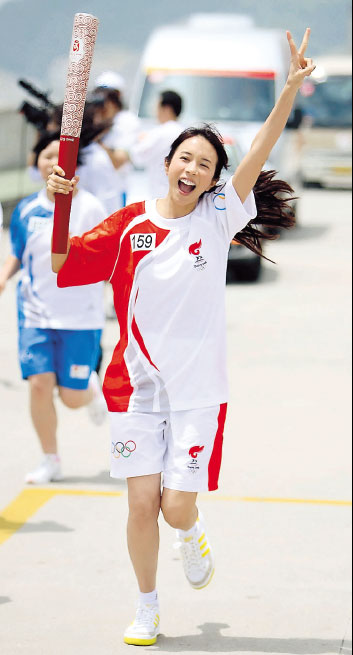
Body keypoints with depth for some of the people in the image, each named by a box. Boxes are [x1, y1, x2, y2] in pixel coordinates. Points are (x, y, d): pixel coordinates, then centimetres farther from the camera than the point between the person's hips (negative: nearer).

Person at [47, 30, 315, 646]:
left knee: (177, 507, -3)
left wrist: (291, 87, -22)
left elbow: (259, 153, -12)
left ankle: (192, 534, 36)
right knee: (142, 505, 1)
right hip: (136, 383, 1)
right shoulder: (130, 225, 1)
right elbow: (63, 265, 1)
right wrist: (60, 203, -14)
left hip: (198, 388, -1)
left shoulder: (218, 217, -1)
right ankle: (146, 609, 21)